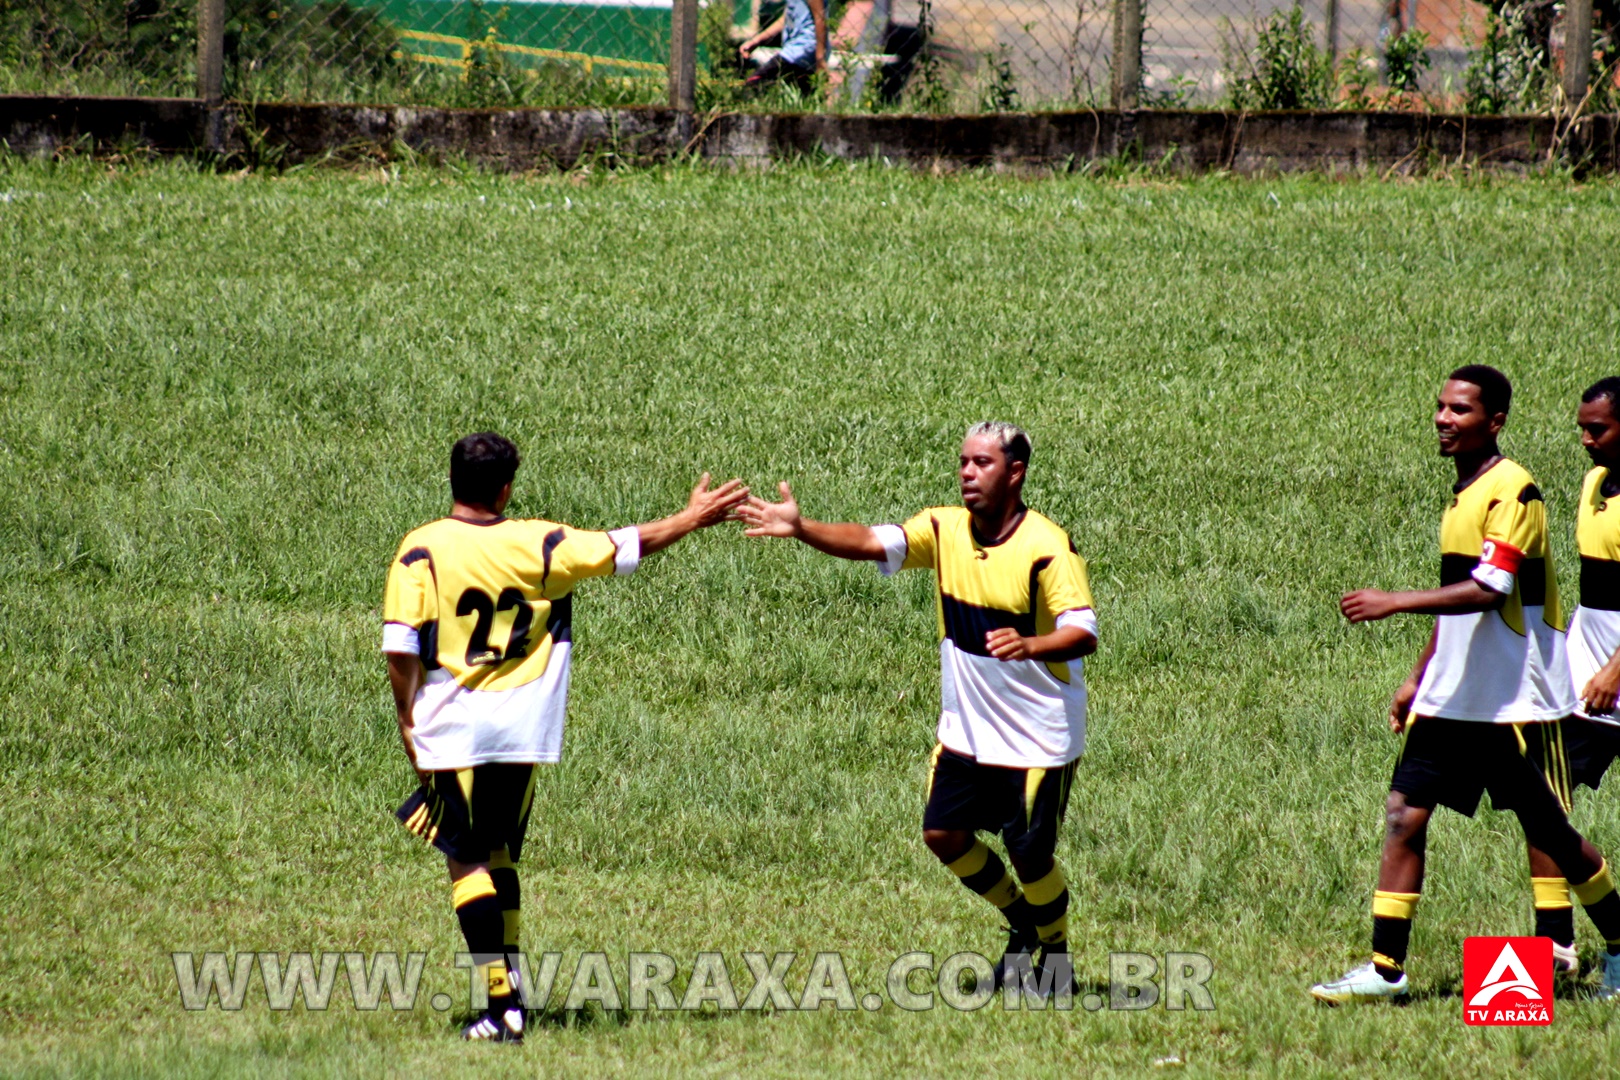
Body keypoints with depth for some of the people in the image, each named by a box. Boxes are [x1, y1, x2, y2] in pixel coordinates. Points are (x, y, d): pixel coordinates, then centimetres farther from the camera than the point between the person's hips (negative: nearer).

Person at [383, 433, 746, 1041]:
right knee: (500, 855, 20)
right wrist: (694, 517, 24)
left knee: (467, 860, 0)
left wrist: (407, 719, 1)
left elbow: (401, 649, -11)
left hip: (453, 732, -3)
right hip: (525, 732, 3)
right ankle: (508, 984, 20)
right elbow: (630, 547, 10)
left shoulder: (422, 550, -7)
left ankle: (503, 1004, -10)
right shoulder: (541, 545, 0)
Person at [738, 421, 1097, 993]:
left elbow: (1084, 633, -24)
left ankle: (1055, 951, 24)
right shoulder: (944, 529, -3)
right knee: (943, 832, 4)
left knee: (1029, 854, -4)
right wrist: (800, 528, -30)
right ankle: (1023, 924, 27)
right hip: (966, 727, 6)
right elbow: (871, 543, -14)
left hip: (1039, 733, -6)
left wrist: (1029, 646, -44)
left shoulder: (1047, 546, -19)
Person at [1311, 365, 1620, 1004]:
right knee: (1404, 814, -2)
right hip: (1452, 698, 8)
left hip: (1512, 702, -8)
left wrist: (1394, 604, -26)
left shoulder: (1512, 492, -14)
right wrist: (1419, 679, 23)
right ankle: (1385, 969, -3)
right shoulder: (1463, 494, 14)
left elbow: (1487, 593, -25)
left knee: (1547, 831, 0)